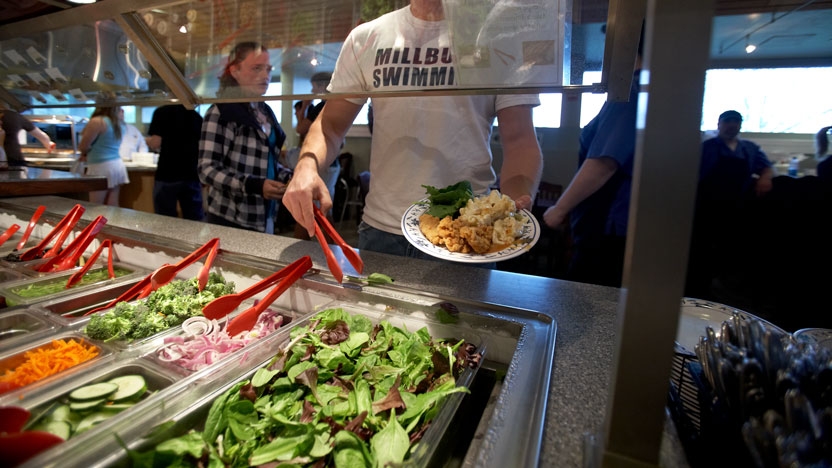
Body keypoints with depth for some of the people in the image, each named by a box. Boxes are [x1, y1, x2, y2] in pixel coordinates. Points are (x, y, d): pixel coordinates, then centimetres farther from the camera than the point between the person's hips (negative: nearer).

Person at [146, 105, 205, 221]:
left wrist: (148, 140, 11)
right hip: (192, 175, 3)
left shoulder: (163, 112, -4)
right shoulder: (197, 116, 7)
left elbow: (155, 143, -10)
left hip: (167, 175, -3)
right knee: (195, 221, 6)